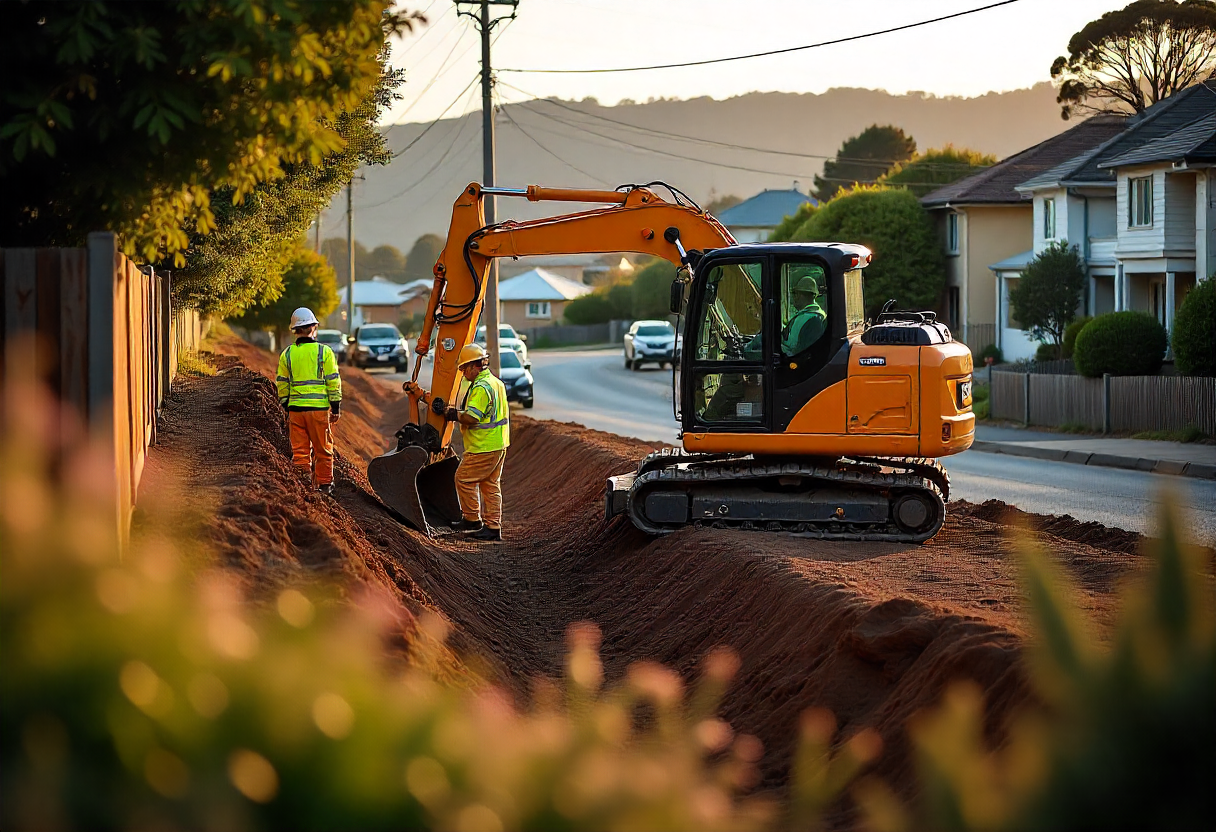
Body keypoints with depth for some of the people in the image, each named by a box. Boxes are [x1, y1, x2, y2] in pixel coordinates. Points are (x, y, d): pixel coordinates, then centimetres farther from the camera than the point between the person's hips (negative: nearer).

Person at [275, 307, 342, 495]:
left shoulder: (287, 354, 4)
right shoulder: (324, 352, -4)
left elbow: (282, 384, 10)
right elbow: (333, 381, -3)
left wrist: (287, 408, 20)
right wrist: (336, 408, 3)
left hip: (296, 409, 2)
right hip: (319, 408, -2)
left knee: (299, 450, 6)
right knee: (323, 449, 9)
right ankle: (324, 484, 16)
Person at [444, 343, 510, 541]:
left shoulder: (481, 387, -19)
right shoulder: (496, 382, 14)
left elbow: (471, 417, -25)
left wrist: (453, 415, -8)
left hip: (483, 447, -10)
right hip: (498, 444, 10)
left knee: (464, 478, 3)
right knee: (491, 484, 12)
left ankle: (472, 519, 10)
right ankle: (493, 527, 13)